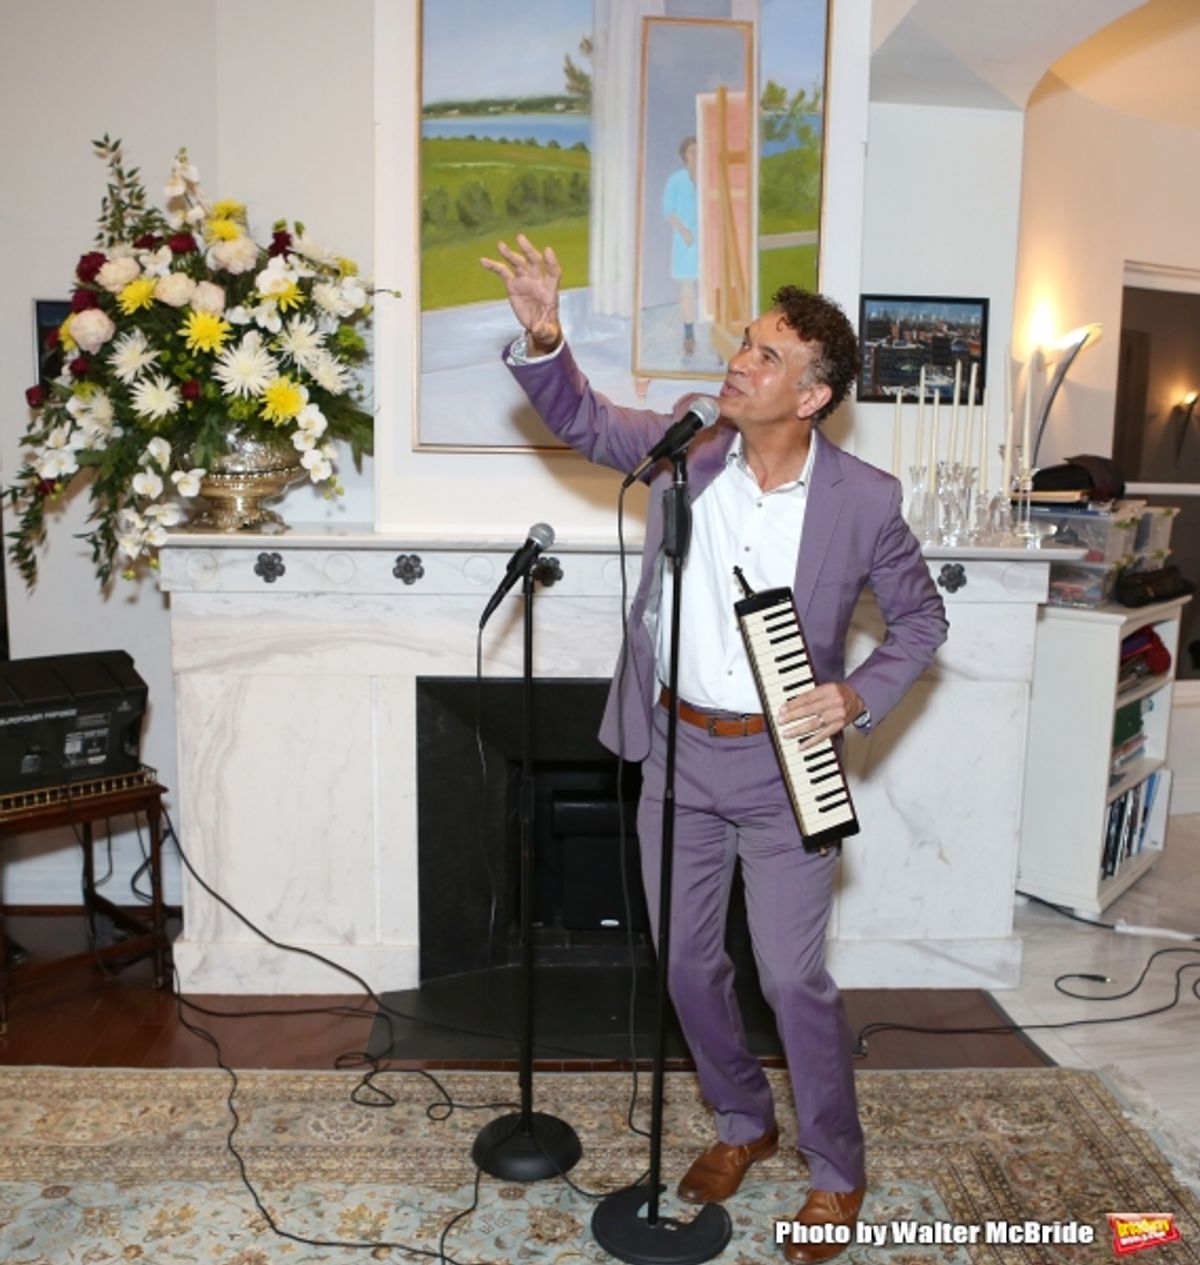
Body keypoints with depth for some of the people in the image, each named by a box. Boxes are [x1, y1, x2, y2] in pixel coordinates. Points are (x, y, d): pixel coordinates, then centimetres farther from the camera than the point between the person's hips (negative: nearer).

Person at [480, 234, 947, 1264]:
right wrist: (543, 336, -19)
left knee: (794, 978, 3)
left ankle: (837, 1170, 30)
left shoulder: (864, 500, -11)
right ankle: (744, 1123, 41)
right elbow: (583, 419, 0)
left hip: (783, 767, -3)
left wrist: (860, 696, -14)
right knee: (688, 962, 15)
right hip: (678, 753, 4)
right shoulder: (687, 446, -4)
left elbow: (921, 619, 1)